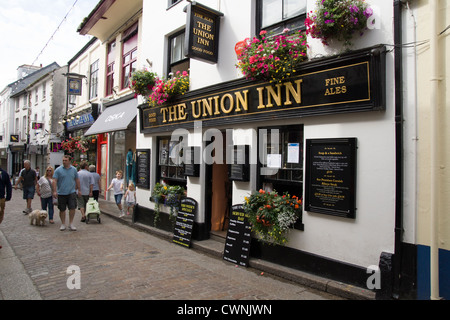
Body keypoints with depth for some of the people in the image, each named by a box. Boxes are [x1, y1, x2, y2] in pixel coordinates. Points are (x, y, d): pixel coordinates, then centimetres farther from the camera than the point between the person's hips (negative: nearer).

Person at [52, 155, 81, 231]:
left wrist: (79, 190, 15)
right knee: (62, 210, 7)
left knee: (72, 208, -5)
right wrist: (54, 191, -15)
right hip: (61, 193, -1)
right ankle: (63, 224, 22)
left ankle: (71, 224, 8)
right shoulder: (58, 170, -2)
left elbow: (77, 180, 14)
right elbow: (54, 181, -6)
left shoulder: (73, 169, 7)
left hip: (71, 192, 1)